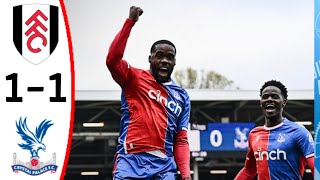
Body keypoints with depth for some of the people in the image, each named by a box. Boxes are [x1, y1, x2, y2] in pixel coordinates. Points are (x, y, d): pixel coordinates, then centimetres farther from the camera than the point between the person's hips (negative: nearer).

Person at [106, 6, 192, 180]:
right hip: (130, 161, -3)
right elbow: (113, 59, -11)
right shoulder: (134, 78, 10)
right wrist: (130, 22, -13)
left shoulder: (181, 97, 19)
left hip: (163, 165, 3)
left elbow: (181, 140, 16)